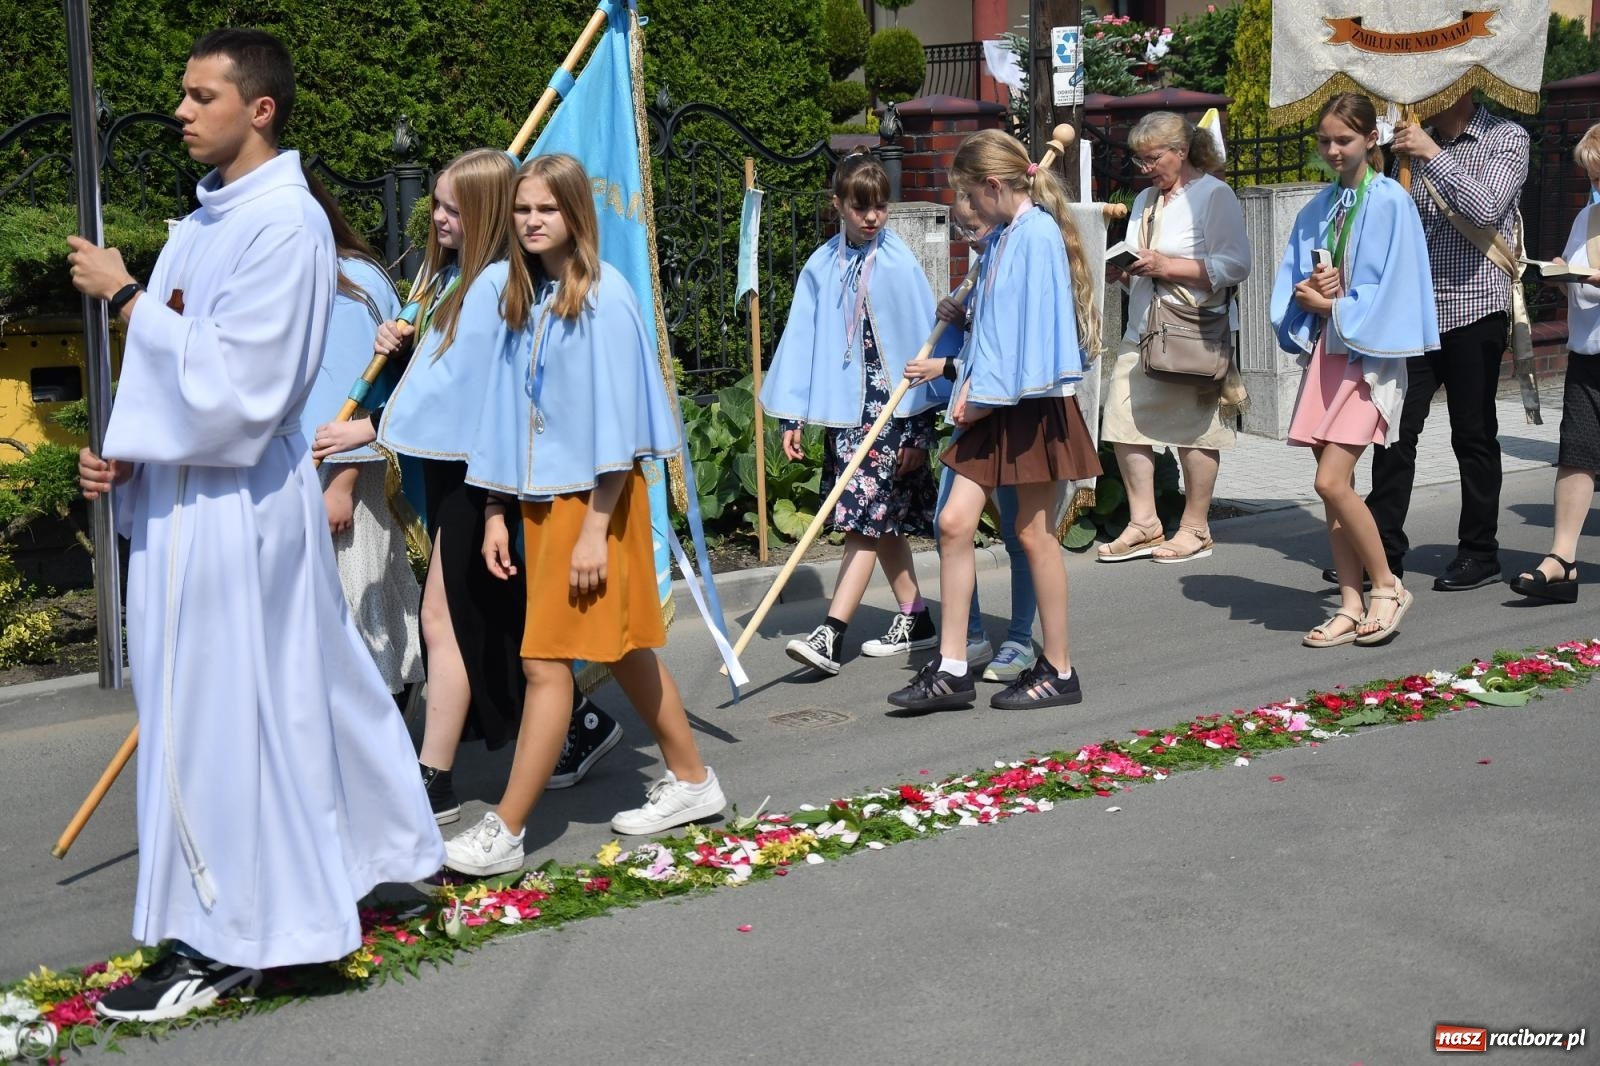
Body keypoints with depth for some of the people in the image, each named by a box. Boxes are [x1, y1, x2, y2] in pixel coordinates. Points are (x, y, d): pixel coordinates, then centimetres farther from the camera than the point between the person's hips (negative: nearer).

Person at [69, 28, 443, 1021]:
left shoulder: (286, 225, -15)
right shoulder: (208, 218, 13)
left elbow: (230, 376, -22)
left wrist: (125, 295, -15)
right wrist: (124, 450, 4)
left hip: (232, 504, -9)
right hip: (185, 495, 9)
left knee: (219, 714, -1)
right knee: (290, 695, 18)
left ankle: (226, 944, 10)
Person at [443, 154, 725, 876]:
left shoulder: (603, 296, -10)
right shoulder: (524, 300, 11)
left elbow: (615, 417, -14)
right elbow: (508, 413, 13)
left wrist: (595, 528, -17)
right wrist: (496, 511, 7)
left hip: (594, 495, -7)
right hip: (540, 498, 7)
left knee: (546, 660, -7)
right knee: (622, 650, 13)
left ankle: (505, 831, -2)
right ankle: (691, 779, 27)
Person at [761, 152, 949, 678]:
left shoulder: (900, 265, -7)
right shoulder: (821, 268, 4)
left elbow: (922, 342, -5)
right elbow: (801, 339, 7)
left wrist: (921, 428, -6)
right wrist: (792, 415, 2)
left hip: (892, 412, -5)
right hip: (843, 410, 5)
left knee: (867, 521, -8)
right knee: (883, 521, 12)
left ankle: (830, 635, -12)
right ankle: (914, 618, 25)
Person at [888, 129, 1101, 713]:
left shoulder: (1037, 233, -13)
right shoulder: (1001, 238, 15)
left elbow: (1036, 321, -19)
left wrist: (991, 391, -15)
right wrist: (972, 385, 5)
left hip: (1030, 403, -9)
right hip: (993, 403, 9)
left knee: (1033, 533, 1)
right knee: (954, 522, 1)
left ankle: (1059, 671, 15)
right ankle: (952, 670, 6)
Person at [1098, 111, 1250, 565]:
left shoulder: (1214, 195, -5)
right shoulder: (1146, 200, 20)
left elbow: (1235, 266, -13)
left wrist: (1168, 266, -17)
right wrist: (1125, 269, 5)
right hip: (1142, 333, 8)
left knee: (1195, 430, -1)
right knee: (1125, 425, 1)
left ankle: (1195, 528, 11)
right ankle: (1143, 525, 11)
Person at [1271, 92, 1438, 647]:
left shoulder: (1390, 202, -6)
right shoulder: (1316, 211, 14)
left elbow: (1393, 289, -12)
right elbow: (1288, 292, 13)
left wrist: (1331, 305, -9)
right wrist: (1308, 295, -8)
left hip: (1370, 355, -7)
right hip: (1324, 353, 7)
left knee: (1332, 482, -15)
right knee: (1334, 486, 5)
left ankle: (1388, 587, 2)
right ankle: (1352, 606, 11)